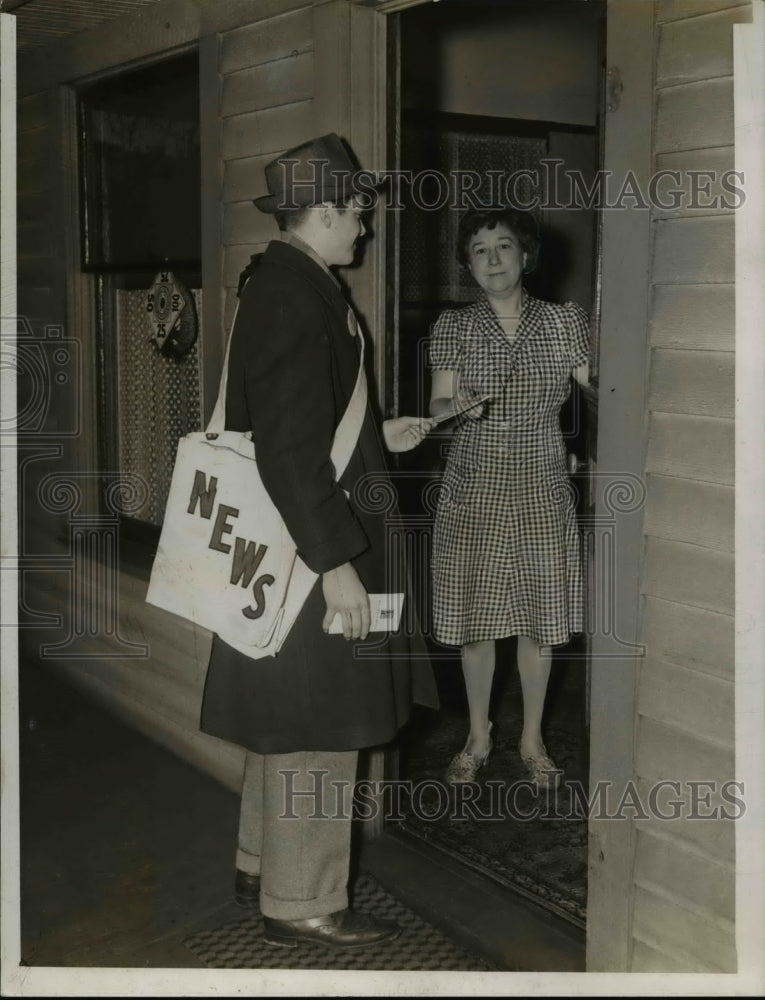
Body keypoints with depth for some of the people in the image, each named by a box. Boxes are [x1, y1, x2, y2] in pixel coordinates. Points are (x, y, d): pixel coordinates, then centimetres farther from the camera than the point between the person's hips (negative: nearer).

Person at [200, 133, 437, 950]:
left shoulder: (276, 284, 11)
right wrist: (336, 561, -24)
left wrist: (378, 438, 22)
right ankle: (300, 903, 15)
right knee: (317, 733, 1)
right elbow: (289, 445, -25)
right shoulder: (297, 296, -20)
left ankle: (262, 867, 35)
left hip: (287, 544, 11)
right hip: (308, 546, -11)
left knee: (289, 722, 20)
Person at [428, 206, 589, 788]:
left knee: (538, 619, 8)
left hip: (541, 489, 0)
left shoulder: (564, 322, 0)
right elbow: (438, 404, -1)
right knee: (475, 618, 7)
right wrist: (458, 406, -22)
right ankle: (478, 736, 27)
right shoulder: (453, 327, 1)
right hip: (473, 489, 0)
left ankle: (533, 740, 26)